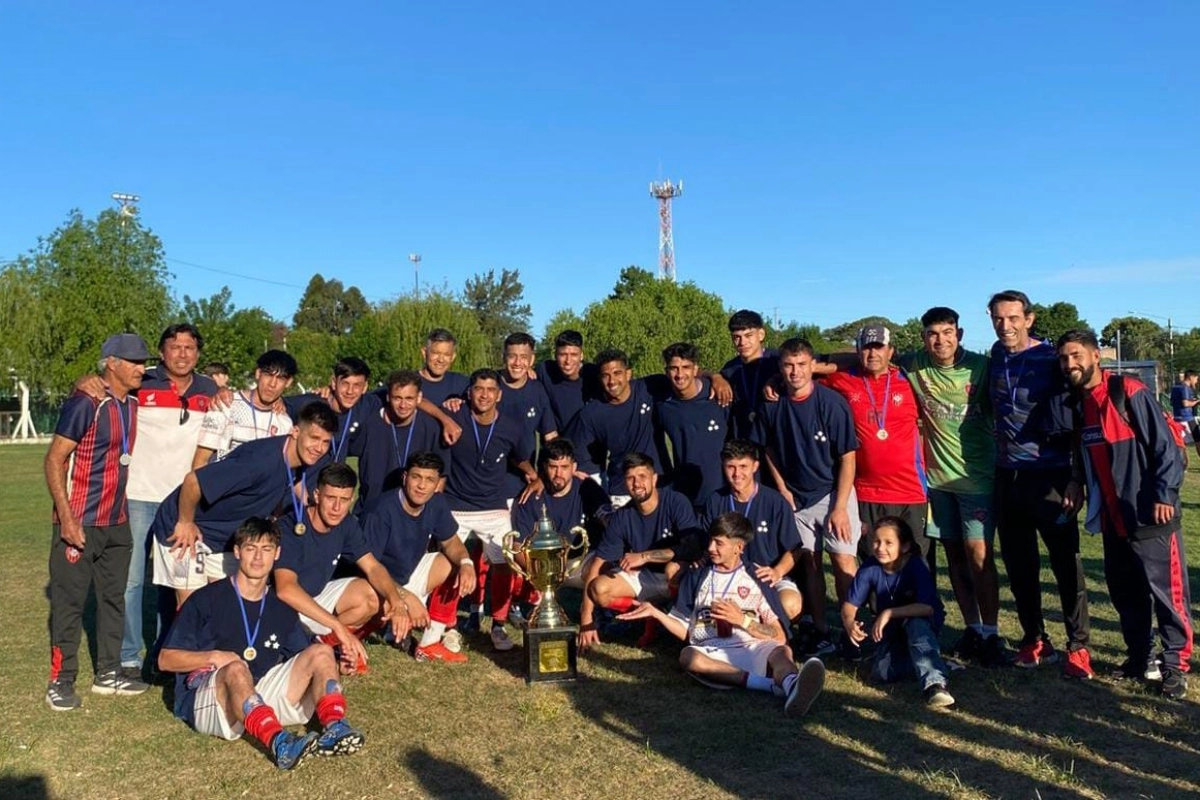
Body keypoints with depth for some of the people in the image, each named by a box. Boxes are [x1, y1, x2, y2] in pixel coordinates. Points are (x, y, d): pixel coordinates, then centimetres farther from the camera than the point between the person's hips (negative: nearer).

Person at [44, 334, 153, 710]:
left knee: (114, 597, 13)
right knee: (69, 601, 2)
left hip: (117, 521, 7)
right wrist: (66, 516, -20)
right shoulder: (85, 404, -14)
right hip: (79, 522, -7)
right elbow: (54, 460, -15)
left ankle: (108, 673, 24)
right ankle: (61, 681, 14)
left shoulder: (134, 404, 6)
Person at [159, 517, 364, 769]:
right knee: (236, 670, -37)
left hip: (260, 700, 4)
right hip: (206, 699, -4)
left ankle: (333, 727, -38)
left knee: (321, 651, -15)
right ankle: (278, 742, -59)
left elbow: (305, 665, 18)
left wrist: (335, 664, -4)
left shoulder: (282, 610, 16)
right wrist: (213, 657, -14)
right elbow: (165, 659, 1)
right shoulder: (206, 599, 3)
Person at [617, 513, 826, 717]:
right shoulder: (696, 577, 22)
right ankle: (775, 684, -44)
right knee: (688, 656, -34)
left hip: (750, 649, 0)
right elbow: (687, 632, 22)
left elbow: (779, 637, 8)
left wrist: (742, 620, -6)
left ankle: (792, 687, -67)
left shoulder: (756, 579, 15)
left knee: (782, 651, -32)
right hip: (710, 653, 1)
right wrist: (655, 613, 10)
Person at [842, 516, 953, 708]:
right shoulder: (869, 568, -14)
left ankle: (934, 684, -43)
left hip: (923, 624, -3)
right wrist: (849, 622, -35)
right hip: (890, 629, 3)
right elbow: (850, 604, -12)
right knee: (882, 672, -24)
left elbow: (927, 608, -36)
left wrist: (889, 613, -43)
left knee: (916, 623, -39)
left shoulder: (916, 566, -24)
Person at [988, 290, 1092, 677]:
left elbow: (1071, 421, -9)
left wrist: (1076, 480, -13)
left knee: (1066, 561, -1)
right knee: (1018, 563, 11)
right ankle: (1034, 640, 24)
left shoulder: (1051, 359, -8)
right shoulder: (996, 355, 7)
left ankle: (1078, 647, 11)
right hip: (1007, 475, 6)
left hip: (1049, 475, -5)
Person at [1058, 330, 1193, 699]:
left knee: (1168, 593, 1)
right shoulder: (1078, 406, 9)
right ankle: (1139, 657, 28)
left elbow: (1165, 446, -13)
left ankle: (1176, 665, 12)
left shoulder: (1130, 393, -12)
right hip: (1112, 519, 7)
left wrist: (1164, 495, -17)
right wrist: (1077, 482, 5)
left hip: (1150, 516, -7)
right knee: (1125, 594, 14)